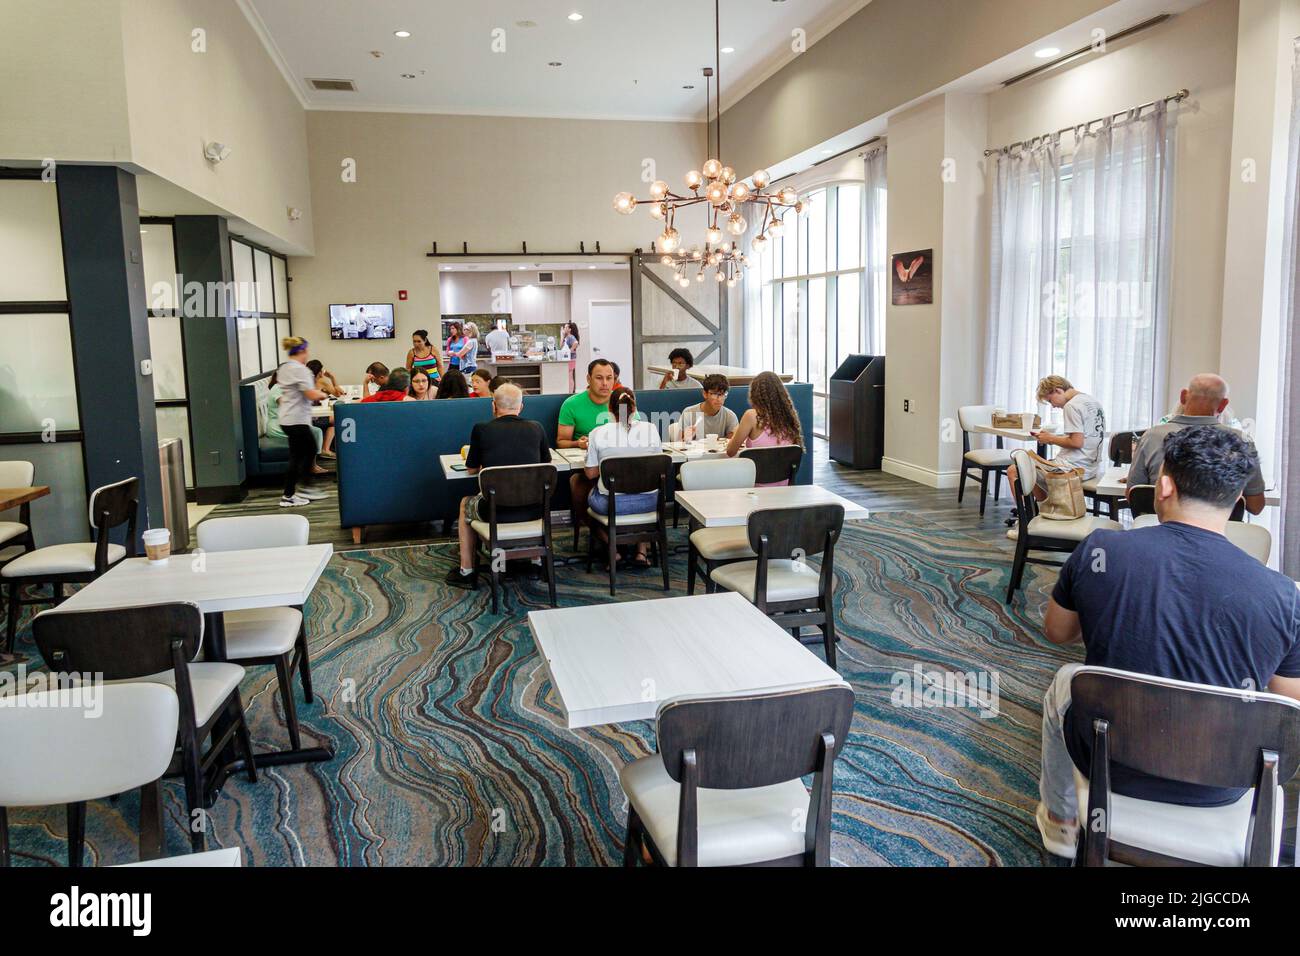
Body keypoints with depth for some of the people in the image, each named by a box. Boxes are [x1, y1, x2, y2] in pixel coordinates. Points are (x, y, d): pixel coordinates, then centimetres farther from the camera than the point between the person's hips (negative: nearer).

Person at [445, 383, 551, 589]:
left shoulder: (481, 429, -2)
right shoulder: (536, 428, 3)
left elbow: (471, 470, 11)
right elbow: (546, 464, 18)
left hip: (496, 512, -2)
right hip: (533, 510, 2)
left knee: (466, 504, 31)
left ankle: (467, 572, 34)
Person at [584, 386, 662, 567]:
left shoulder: (597, 434, -9)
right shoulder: (650, 429, -4)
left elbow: (591, 474, 0)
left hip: (611, 504, -2)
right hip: (648, 502, 2)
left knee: (591, 494, 32)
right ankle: (641, 550, 30)